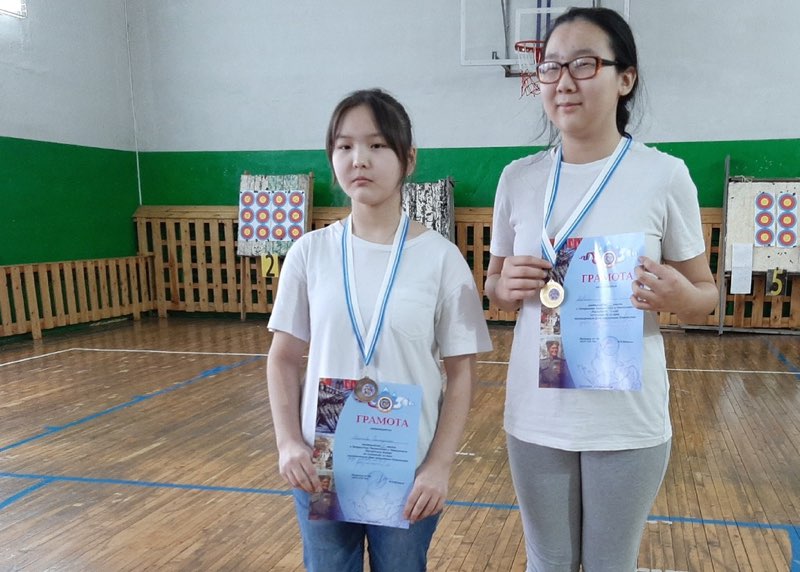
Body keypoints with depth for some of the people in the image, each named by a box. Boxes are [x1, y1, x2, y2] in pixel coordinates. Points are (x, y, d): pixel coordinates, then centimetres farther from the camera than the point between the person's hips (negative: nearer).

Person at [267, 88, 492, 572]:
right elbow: (284, 359, 4)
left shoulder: (441, 257, -9)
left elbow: (462, 372, -5)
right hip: (322, 470, 2)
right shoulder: (310, 253, -4)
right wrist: (289, 443, -6)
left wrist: (439, 466, -10)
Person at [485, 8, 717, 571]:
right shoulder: (519, 177, 0)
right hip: (536, 414, 2)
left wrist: (677, 297, -21)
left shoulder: (665, 176, -8)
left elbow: (705, 293, 2)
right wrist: (507, 286, -12)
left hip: (627, 419, -2)